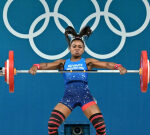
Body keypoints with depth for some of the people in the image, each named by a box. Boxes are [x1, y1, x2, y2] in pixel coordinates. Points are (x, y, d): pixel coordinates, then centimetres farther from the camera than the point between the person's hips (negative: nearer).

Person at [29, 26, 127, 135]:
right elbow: (47, 65, 2)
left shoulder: (88, 62, 13)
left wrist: (119, 67, -17)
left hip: (85, 96, -1)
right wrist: (35, 67, -19)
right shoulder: (63, 63, 16)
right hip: (68, 96, 1)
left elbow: (106, 64, 1)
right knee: (52, 125, -12)